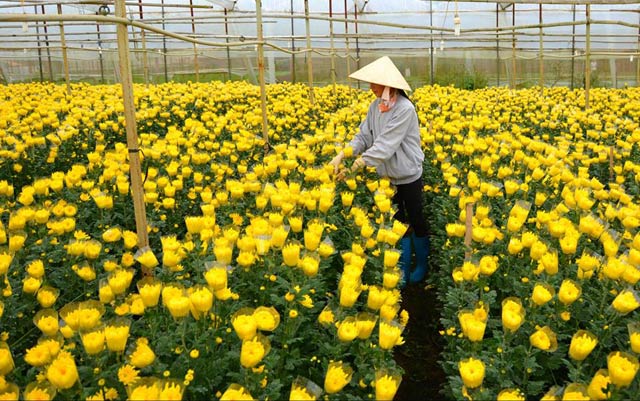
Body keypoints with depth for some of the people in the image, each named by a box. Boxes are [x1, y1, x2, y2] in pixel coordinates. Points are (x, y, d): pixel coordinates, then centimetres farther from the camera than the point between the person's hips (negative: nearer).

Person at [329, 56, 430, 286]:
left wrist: (354, 167, -31)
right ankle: (403, 270, 26)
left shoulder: (405, 109, -24)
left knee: (416, 222, 12)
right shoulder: (376, 106, -1)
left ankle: (422, 266, 31)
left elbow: (386, 145, -29)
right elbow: (364, 137, -1)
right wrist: (341, 155, -17)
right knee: (397, 224, 14)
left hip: (409, 177, -6)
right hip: (388, 177, 6)